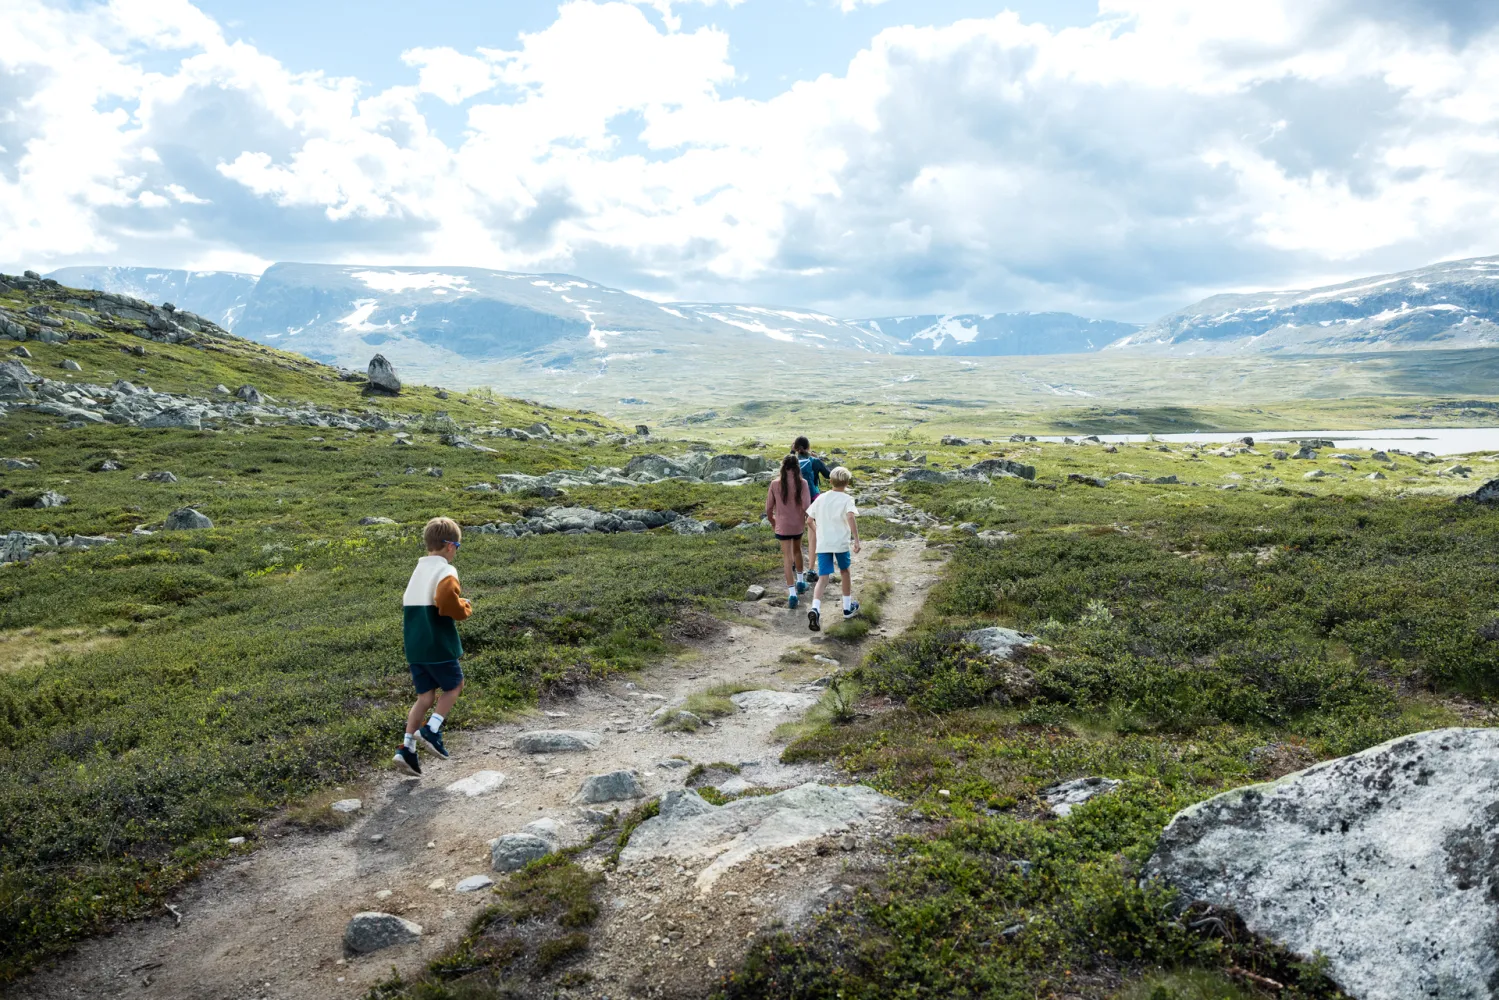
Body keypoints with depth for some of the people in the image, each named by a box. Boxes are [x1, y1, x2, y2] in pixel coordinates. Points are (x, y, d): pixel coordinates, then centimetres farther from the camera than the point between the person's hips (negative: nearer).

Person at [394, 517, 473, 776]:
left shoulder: (418, 570, 13)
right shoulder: (445, 571, -13)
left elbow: (408, 604, 23)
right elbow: (447, 601, -30)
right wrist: (465, 608, -11)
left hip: (414, 646, 7)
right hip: (439, 645, -7)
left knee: (426, 696, 13)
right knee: (454, 686, 14)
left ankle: (407, 747, 6)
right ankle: (431, 730, -1)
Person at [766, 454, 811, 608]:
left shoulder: (775, 484, -9)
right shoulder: (802, 483, -12)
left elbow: (768, 508, -4)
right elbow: (806, 506, -17)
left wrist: (772, 522, 13)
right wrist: (808, 520, 2)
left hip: (782, 526, -1)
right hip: (798, 524, 1)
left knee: (787, 558, 1)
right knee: (797, 550, 26)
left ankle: (792, 593, -7)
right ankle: (800, 582, 41)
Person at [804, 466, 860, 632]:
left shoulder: (821, 498, 8)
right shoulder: (847, 499, -4)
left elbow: (809, 520, 10)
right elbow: (851, 517, -23)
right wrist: (856, 540, -21)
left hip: (822, 544, 2)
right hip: (841, 543, -2)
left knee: (822, 578, -2)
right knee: (846, 571, 22)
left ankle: (815, 609, -27)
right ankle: (848, 607, 32)